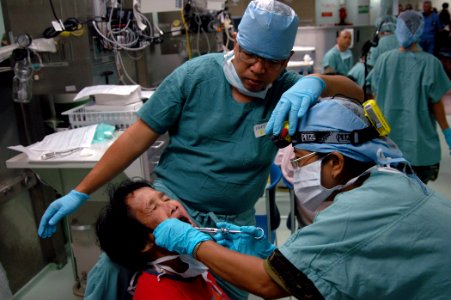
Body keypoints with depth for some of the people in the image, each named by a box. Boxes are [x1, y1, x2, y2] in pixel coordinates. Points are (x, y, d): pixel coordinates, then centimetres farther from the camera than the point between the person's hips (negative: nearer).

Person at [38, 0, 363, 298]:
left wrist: (316, 81, -32)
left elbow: (355, 93, -10)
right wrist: (80, 193, -6)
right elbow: (136, 138, -6)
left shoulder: (287, 90, -4)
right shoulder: (196, 75, -9)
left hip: (234, 226, 2)